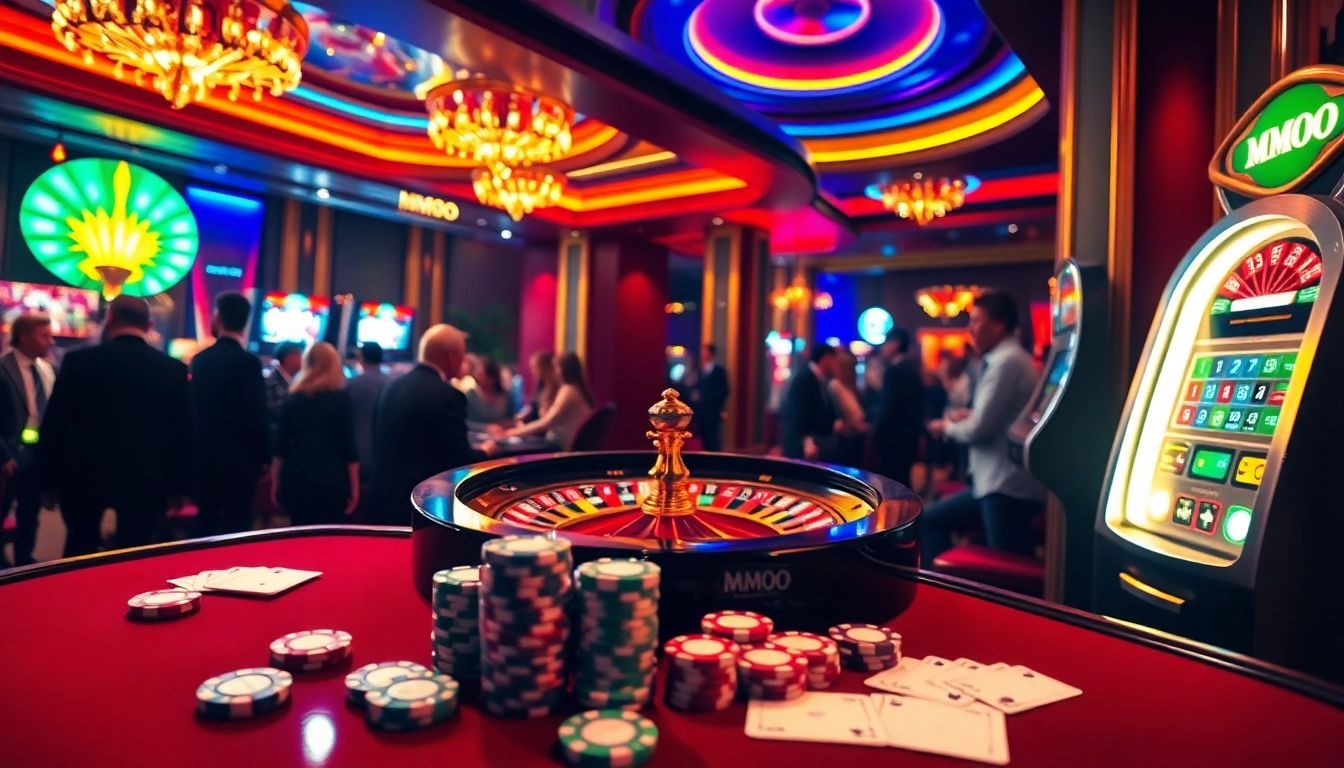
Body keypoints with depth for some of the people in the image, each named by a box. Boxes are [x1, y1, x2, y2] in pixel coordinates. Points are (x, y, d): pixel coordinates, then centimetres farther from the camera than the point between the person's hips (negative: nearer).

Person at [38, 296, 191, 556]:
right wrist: (178, 487, 8)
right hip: (144, 480, 0)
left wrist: (49, 479, 8)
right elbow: (183, 431, 0)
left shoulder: (79, 361, -4)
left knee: (80, 552, 16)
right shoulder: (174, 369, -3)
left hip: (86, 476, 0)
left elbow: (54, 424, -1)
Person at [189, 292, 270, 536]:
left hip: (204, 457, 6)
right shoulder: (247, 362, -13)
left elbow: (193, 410, 12)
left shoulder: (199, 359, 6)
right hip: (238, 460, -6)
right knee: (236, 529, -1)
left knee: (205, 524, 16)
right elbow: (256, 415, -16)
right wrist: (264, 457, -5)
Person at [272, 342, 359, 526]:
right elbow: (348, 444, -4)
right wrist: (354, 486, 0)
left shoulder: (293, 398, 7)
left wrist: (276, 483, 17)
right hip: (330, 482, -3)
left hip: (295, 480, 3)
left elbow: (281, 445, 8)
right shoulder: (341, 398, -1)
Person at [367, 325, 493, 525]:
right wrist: (484, 451, 5)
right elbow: (460, 460, -16)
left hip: (385, 501, 8)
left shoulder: (391, 386, 6)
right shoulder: (447, 396, -19)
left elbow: (379, 445, 15)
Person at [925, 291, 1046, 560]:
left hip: (1008, 486, -11)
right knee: (931, 519, 17)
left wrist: (948, 427, 1)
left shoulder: (1006, 361, -16)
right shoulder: (1007, 358, 15)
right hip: (997, 480, 11)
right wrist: (969, 415, 7)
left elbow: (978, 429, -19)